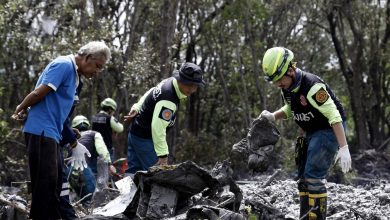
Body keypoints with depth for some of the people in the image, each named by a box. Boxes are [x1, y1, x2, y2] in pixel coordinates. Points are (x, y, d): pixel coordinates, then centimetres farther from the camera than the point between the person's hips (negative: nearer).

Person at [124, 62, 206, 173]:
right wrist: (163, 155, -32)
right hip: (144, 138, -10)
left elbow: (149, 94, 16)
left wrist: (137, 108, 20)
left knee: (134, 172, 13)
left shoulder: (169, 82, 0)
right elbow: (158, 127, -34)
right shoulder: (168, 100, -30)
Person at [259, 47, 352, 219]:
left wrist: (343, 148, -33)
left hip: (329, 130, -9)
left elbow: (334, 116, -29)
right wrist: (273, 116, -2)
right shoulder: (286, 88, -2)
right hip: (311, 133, 9)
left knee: (314, 176, -16)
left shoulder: (312, 86, -29)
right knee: (304, 178, 8)